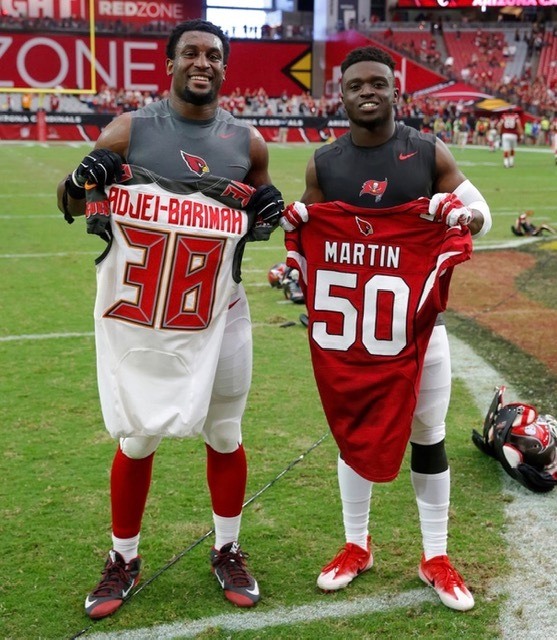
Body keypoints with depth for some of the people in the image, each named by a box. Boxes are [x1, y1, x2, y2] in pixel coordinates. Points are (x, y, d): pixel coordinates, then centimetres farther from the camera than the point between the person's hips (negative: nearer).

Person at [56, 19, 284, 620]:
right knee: (137, 439, 7)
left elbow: (260, 208, 20)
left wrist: (267, 216, -3)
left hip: (217, 313, 2)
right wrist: (83, 185, -19)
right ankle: (123, 560, 26)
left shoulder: (247, 141, 4)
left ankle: (227, 552, 31)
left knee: (224, 435, 11)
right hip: (139, 314, -2)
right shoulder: (129, 130, -3)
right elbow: (69, 201, 4)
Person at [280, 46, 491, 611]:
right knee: (354, 433, 13)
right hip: (348, 321, 2)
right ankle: (356, 547, 31)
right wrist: (292, 223, -11)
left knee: (427, 437, 7)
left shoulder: (429, 153, -2)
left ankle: (435, 557, 24)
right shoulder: (323, 163, 3)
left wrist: (466, 215, -20)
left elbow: (481, 215, 3)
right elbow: (306, 239, 12)